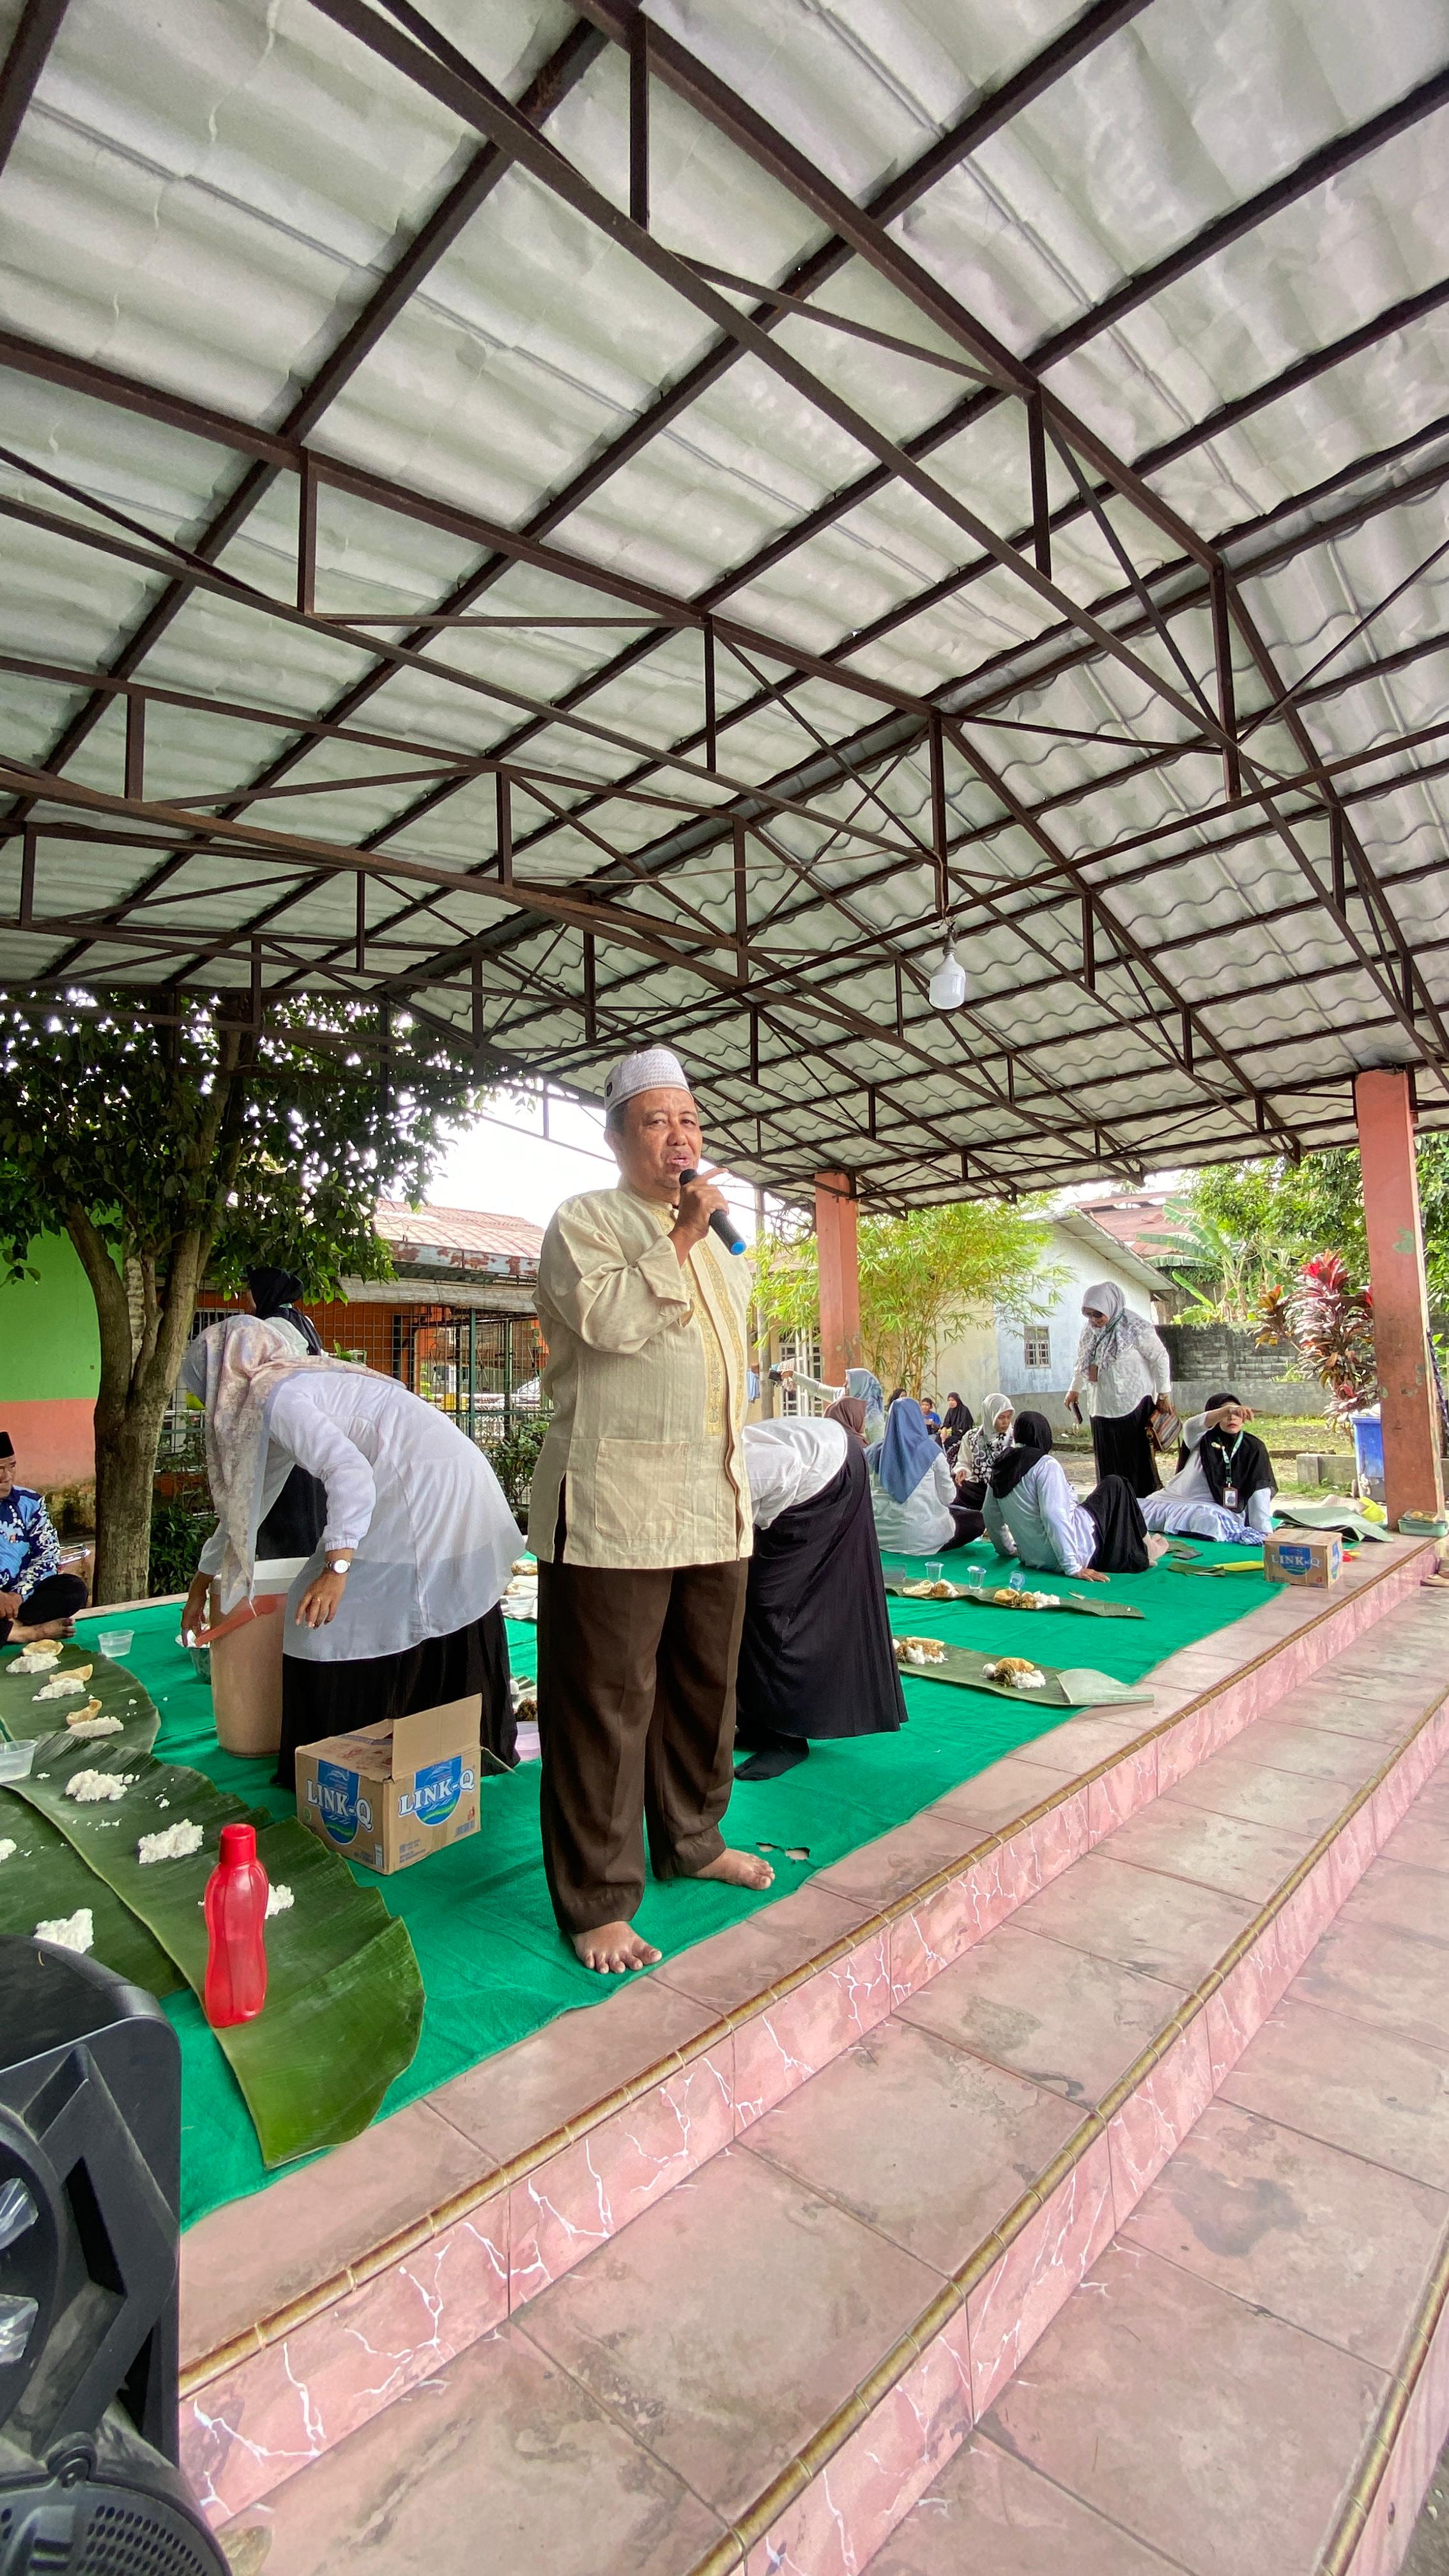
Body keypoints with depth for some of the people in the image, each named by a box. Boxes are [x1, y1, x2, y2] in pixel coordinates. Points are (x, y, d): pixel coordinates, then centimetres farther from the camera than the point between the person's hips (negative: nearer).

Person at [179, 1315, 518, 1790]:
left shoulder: (275, 1393, -7)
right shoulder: (298, 1379, 22)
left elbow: (350, 1472, -23)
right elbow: (247, 1494, 31)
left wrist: (336, 1568, -23)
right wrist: (205, 1576, 38)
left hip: (421, 1496, -10)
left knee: (327, 1619, 2)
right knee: (447, 1625, 20)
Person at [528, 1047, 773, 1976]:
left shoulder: (720, 1241, 19)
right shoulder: (584, 1222, -3)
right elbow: (610, 1319, -21)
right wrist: (682, 1237, -16)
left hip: (715, 1506, 7)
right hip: (615, 1506, -7)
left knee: (705, 1688, 18)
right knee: (606, 1704, 2)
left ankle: (691, 1840, 39)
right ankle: (599, 1901, 17)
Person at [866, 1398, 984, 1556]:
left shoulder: (877, 1451, 0)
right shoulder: (930, 1450, -8)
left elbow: (868, 1491, 10)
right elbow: (948, 1498, -1)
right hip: (922, 1535, -5)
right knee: (978, 1520, 15)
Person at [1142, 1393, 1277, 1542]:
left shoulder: (1253, 1448, -1)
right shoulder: (1202, 1439, -3)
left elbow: (1260, 1491, -7)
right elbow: (1191, 1426, -29)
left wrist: (1265, 1532, -16)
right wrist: (1227, 1410, -46)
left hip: (1218, 1509, -3)